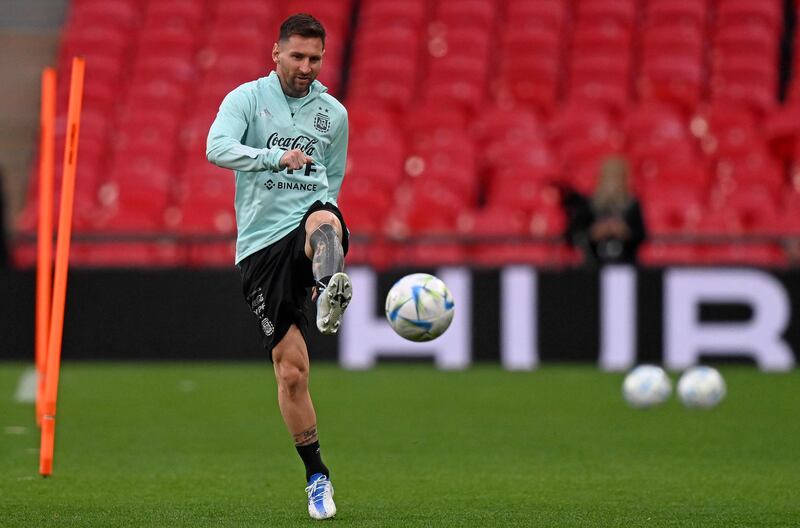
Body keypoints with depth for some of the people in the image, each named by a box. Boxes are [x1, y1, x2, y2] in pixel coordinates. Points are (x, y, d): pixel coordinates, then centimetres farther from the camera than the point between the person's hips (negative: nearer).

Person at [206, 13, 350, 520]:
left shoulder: (334, 113, 13)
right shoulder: (247, 98, 2)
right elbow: (217, 148, -17)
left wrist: (322, 235, 12)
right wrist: (274, 158, -33)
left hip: (308, 220, 1)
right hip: (260, 245, -1)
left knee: (325, 220, -39)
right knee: (291, 368, -4)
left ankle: (331, 297, -71)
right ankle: (317, 475, 10)